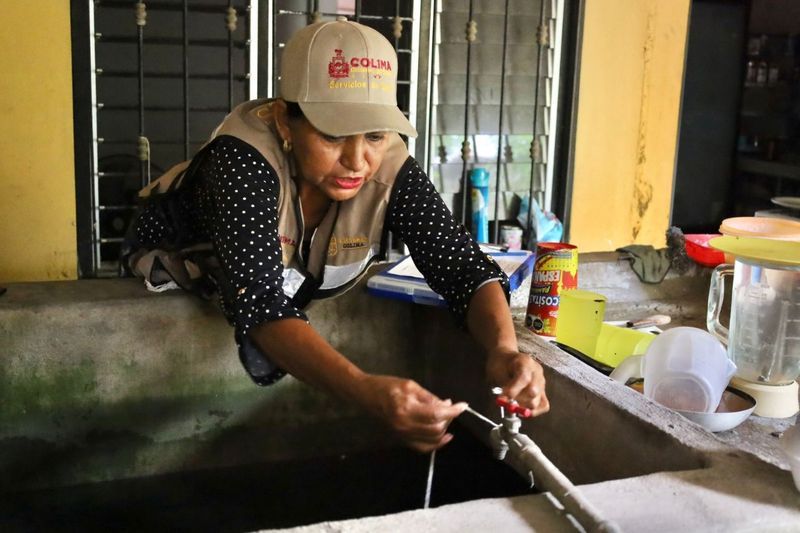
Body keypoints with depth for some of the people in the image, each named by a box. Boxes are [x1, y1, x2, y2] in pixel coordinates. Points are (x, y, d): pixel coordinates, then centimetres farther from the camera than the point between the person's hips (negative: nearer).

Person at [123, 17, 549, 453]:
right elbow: (260, 303, -48)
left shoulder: (390, 170, -27)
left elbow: (462, 267, -28)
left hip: (302, 293, 3)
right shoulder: (244, 157, -39)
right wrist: (367, 391, -64)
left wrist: (503, 350, -50)